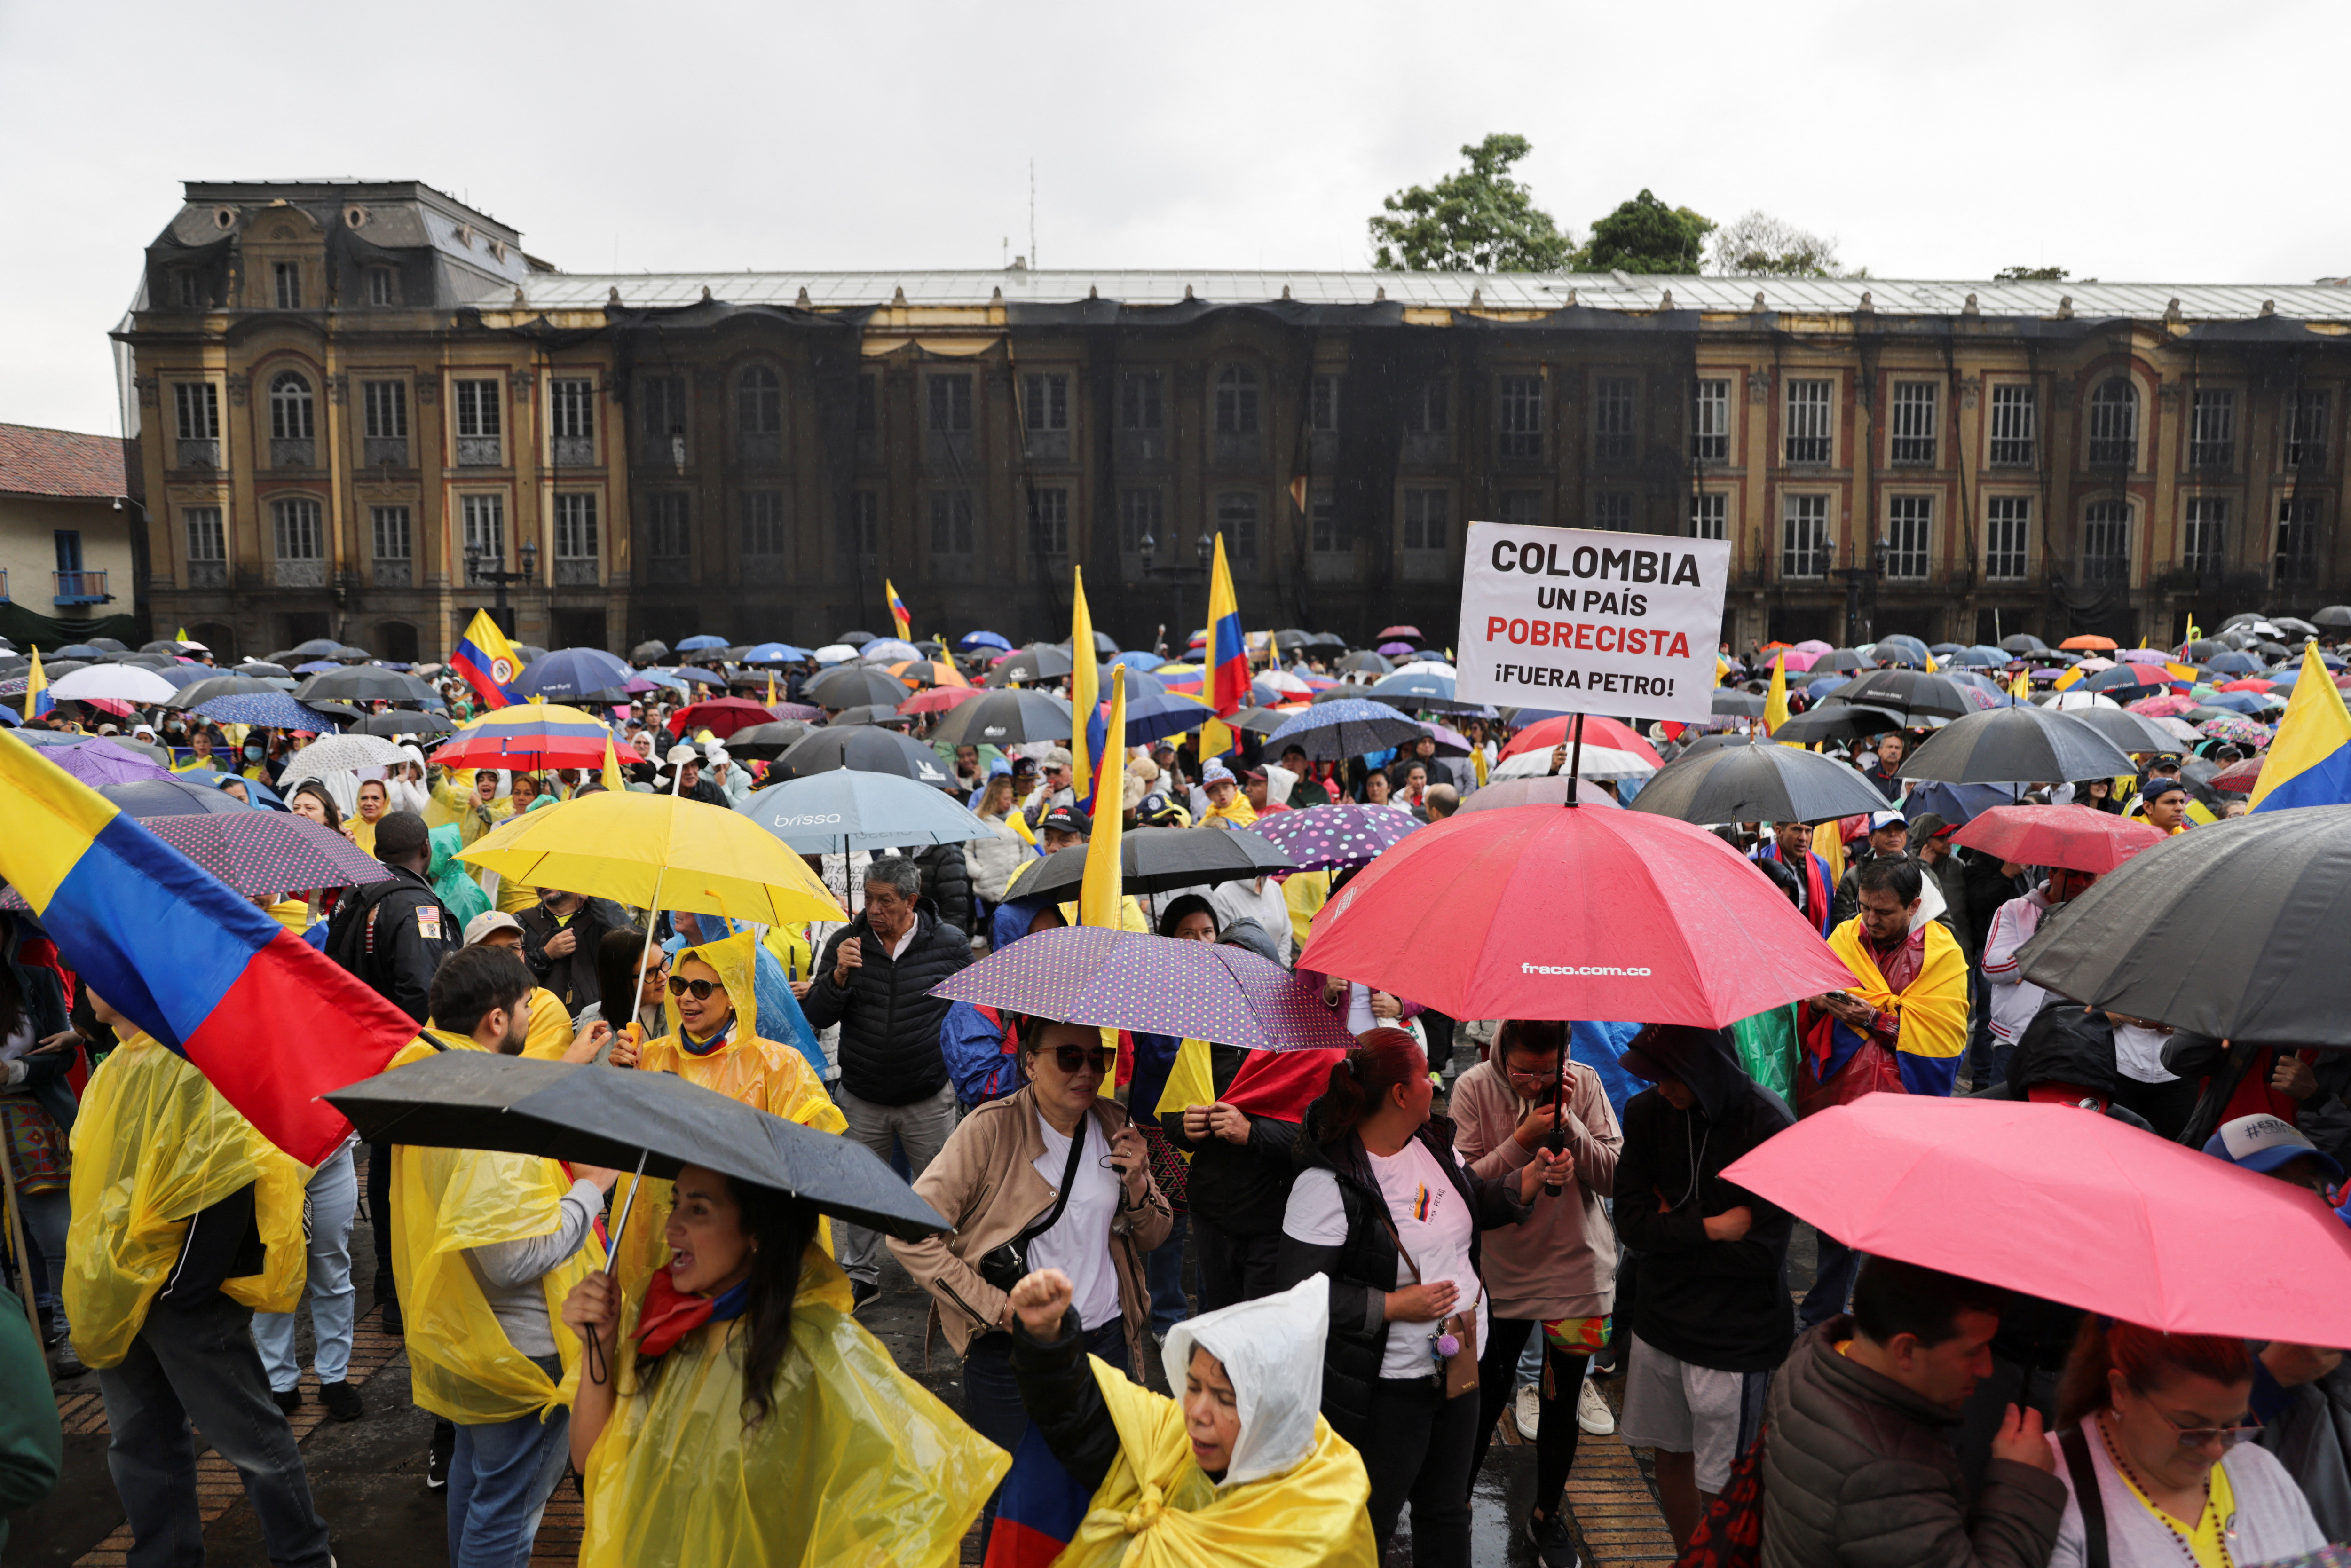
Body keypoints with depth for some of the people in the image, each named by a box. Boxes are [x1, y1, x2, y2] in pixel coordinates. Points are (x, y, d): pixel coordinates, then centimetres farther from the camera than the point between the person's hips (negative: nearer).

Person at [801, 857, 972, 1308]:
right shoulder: (845, 943, -2)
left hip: (930, 1099, -2)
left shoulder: (950, 944, -5)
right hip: (862, 1098, 2)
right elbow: (817, 1017, -4)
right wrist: (839, 975, -21)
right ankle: (861, 1274, 30)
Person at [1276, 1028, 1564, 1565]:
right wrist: (1394, 1306, -24)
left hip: (1460, 1364, 8)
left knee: (1448, 1510, 24)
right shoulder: (1328, 1183, -25)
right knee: (1370, 1524, 11)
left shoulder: (1434, 1141, -1)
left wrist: (1532, 1176, 0)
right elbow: (1297, 1292, -24)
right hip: (1384, 1392, -7)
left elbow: (1477, 1205, 17)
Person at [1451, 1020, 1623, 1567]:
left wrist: (1569, 1124, -22)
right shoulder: (1473, 1089, -11)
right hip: (1502, 1271, -1)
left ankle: (1547, 1513, 38)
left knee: (1561, 1401, 16)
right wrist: (1524, 1139, -24)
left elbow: (1615, 1177, -10)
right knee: (1486, 1398, 9)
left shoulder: (1584, 1084, -7)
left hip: (1576, 1269, 2)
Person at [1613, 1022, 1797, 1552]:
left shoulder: (1771, 1127, -19)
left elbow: (1759, 1254, -17)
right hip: (1661, 1318, 5)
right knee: (1671, 1455, 19)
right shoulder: (1647, 1112, -4)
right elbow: (1632, 1226, -6)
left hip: (1733, 1336, -5)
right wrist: (1711, 1228, -16)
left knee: (1719, 1489, 3)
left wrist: (1673, 1230, -9)